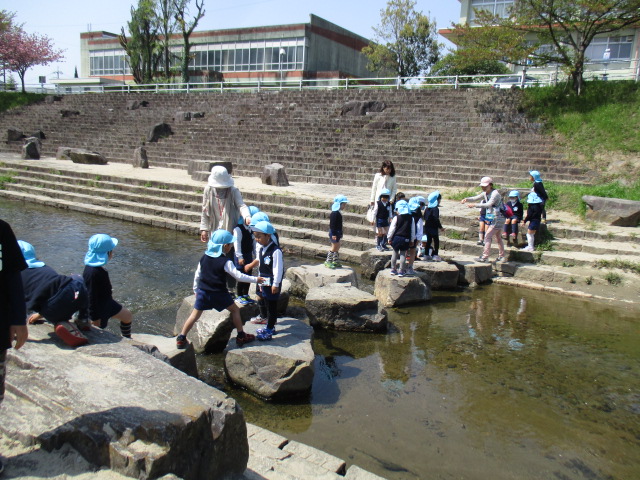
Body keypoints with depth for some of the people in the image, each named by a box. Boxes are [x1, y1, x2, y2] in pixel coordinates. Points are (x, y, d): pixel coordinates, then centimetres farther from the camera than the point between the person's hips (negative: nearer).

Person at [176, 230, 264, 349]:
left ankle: (181, 338, 9)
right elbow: (239, 276, -15)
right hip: (219, 294, -4)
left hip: (203, 292, 4)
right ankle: (241, 336, 17)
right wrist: (255, 279, -7)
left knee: (195, 315, 11)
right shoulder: (225, 262, -14)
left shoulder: (204, 257, 3)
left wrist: (196, 290, 22)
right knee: (235, 310, 13)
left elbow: (197, 275, 10)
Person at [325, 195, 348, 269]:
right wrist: (333, 234, -24)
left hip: (337, 232, 10)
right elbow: (332, 224, -22)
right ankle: (328, 262, 2)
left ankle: (336, 261, 23)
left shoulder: (338, 213, 12)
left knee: (337, 247, 14)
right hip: (334, 233, -10)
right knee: (334, 247, -5)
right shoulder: (334, 213, -19)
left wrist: (340, 233, 25)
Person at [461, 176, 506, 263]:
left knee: (488, 236, -11)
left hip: (498, 218, -10)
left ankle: (485, 257, -9)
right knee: (498, 237, 17)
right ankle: (501, 256, 28)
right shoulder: (485, 193, 8)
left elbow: (489, 204, -33)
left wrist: (475, 205, -39)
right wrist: (467, 199, -16)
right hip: (492, 218, 10)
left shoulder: (495, 193, -20)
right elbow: (475, 198, 4)